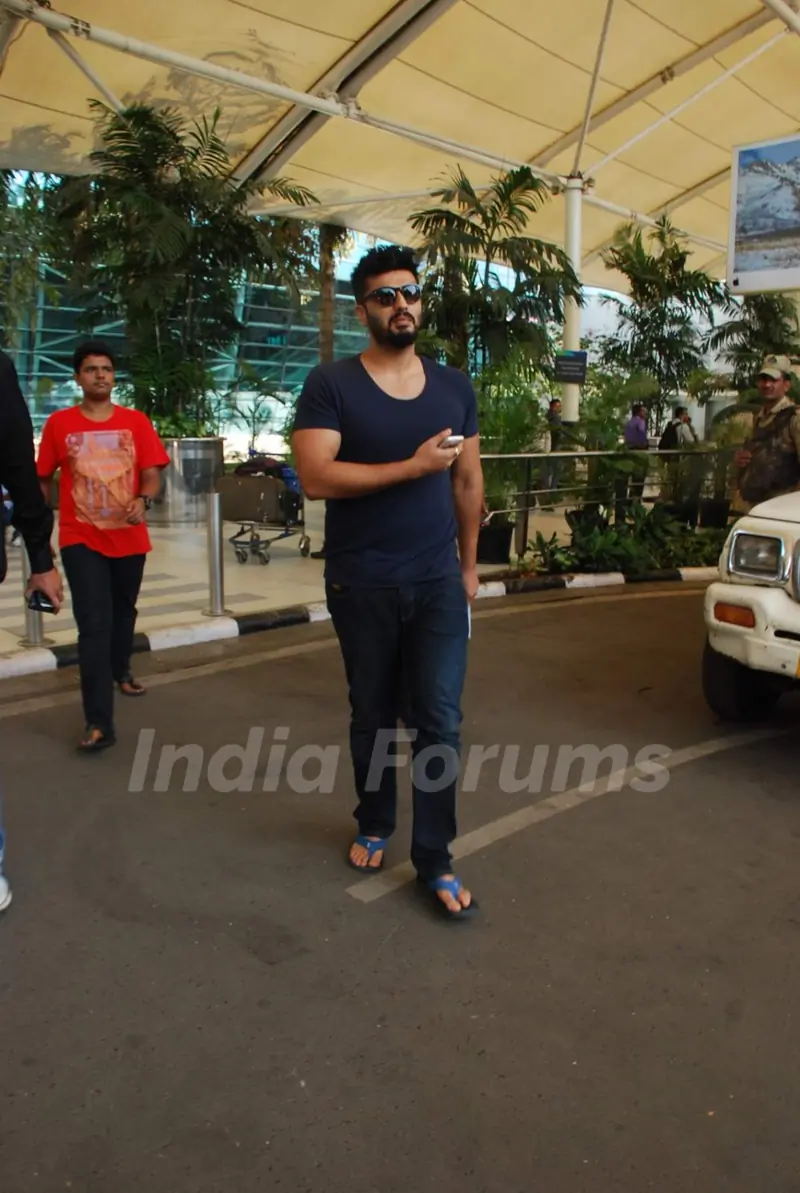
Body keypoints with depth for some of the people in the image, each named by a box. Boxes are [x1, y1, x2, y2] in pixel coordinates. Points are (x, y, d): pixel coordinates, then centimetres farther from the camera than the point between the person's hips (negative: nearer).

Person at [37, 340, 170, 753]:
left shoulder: (136, 421, 1)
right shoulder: (59, 423, -2)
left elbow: (152, 476, -1)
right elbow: (43, 479, 7)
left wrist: (143, 501, -23)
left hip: (129, 538, 3)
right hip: (81, 539, -2)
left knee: (124, 612, 21)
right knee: (94, 625, -10)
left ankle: (121, 673, 50)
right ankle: (98, 724, -10)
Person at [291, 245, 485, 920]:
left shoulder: (454, 388, 7)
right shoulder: (332, 386, -5)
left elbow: (468, 481, 14)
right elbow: (316, 478, -18)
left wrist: (469, 562, 13)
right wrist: (413, 466, -19)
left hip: (438, 582, 2)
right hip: (361, 586, -2)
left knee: (439, 722, -2)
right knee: (372, 716, 13)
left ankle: (435, 861, 9)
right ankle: (375, 826, 35)